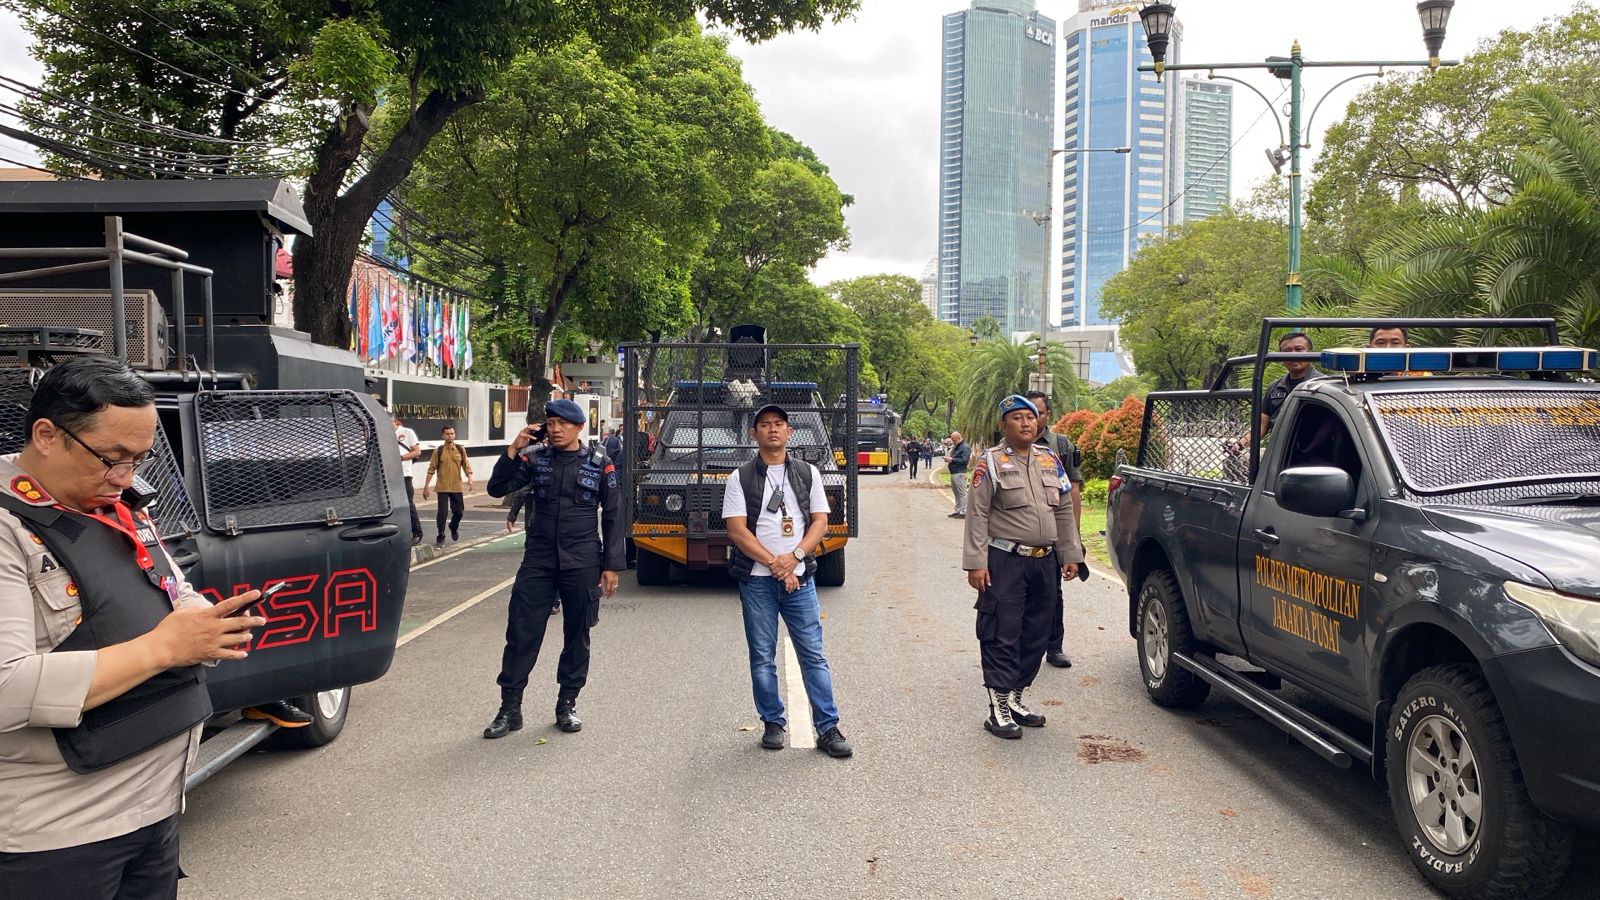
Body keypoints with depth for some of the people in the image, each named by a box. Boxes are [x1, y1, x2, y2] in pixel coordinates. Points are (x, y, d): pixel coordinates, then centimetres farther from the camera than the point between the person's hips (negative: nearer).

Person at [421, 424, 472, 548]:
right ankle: (440, 537, 7)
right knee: (442, 513, -6)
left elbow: (466, 465, 5)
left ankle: (454, 528, 40)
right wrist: (426, 487, 0)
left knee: (458, 512, 9)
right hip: (442, 488, -2)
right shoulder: (438, 451, -1)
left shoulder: (460, 449, 4)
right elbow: (431, 469, 1)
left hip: (457, 487, 2)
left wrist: (469, 478, -13)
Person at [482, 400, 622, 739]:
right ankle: (509, 708, 11)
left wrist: (611, 565, -2)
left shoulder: (599, 463, 1)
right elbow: (497, 488, -1)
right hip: (538, 560, 1)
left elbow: (613, 517, 3)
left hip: (582, 563, -1)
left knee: (577, 635, 8)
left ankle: (567, 705, 22)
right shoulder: (534, 459, 5)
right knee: (521, 633, 0)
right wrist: (513, 450, -12)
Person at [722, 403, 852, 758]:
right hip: (756, 579, -1)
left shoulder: (808, 473, 8)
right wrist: (774, 563, -12)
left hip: (799, 577, 1)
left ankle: (827, 728, 6)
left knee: (813, 654, 1)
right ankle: (773, 723, 19)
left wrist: (793, 557, -12)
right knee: (762, 657, 6)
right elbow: (737, 530, -5)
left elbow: (820, 522, 4)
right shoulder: (740, 479, 2)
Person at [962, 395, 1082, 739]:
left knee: (1036, 634, 11)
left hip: (1044, 561, 6)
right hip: (1005, 562, -6)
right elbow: (977, 515, -9)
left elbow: (1064, 511, 17)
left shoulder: (1050, 460, 13)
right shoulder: (991, 462, -4)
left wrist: (1070, 554, 12)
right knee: (1002, 636, -5)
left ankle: (1016, 698, 24)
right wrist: (976, 563, -14)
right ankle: (999, 709, 1)